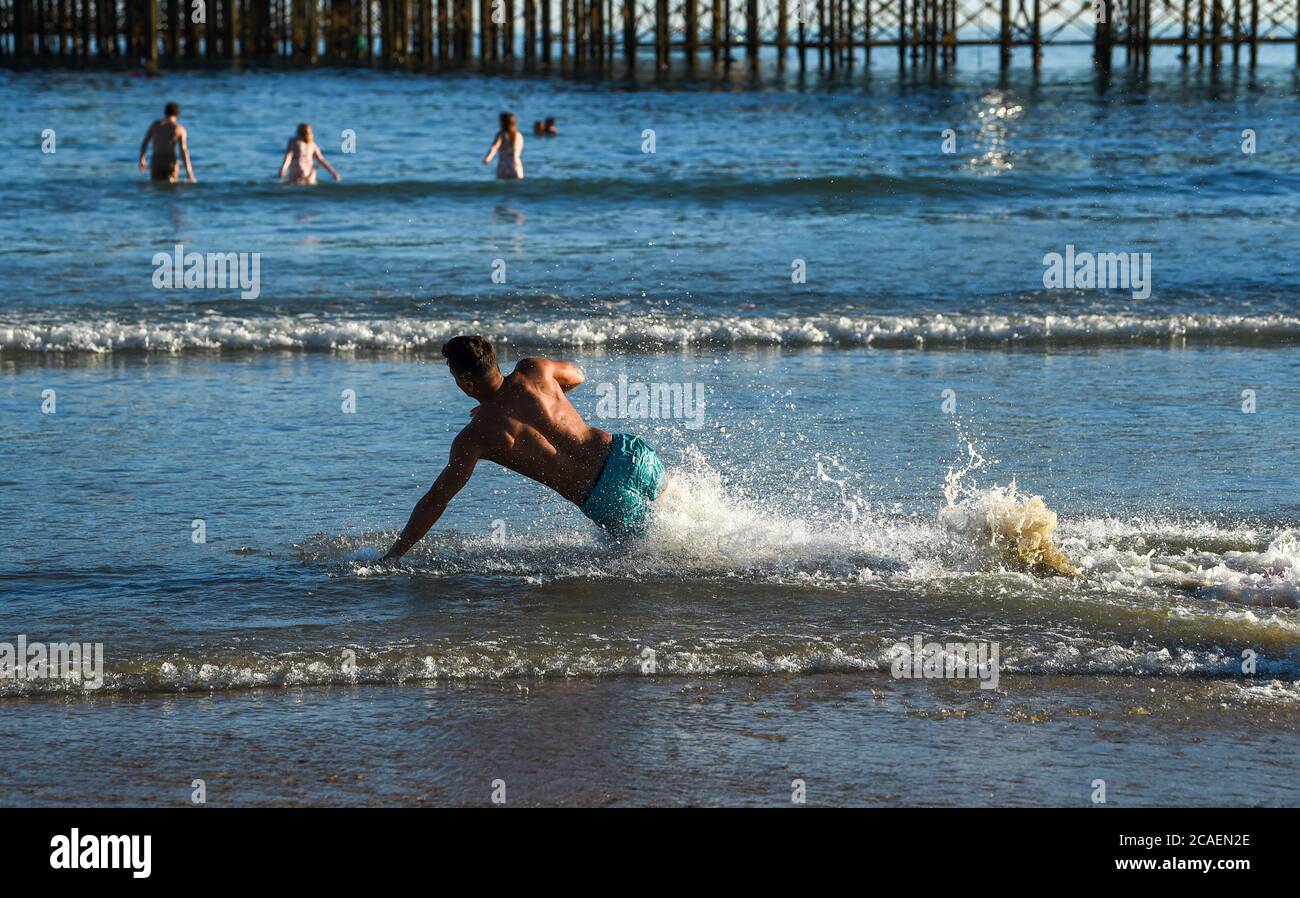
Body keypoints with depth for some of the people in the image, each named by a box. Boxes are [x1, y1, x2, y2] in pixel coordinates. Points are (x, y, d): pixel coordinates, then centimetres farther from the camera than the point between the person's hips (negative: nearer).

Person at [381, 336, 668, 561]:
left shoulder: (475, 437, -8)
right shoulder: (533, 370, 1)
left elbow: (435, 501, -5)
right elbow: (577, 376, 26)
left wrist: (392, 557, 2)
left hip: (606, 499, -4)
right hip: (630, 452, 4)